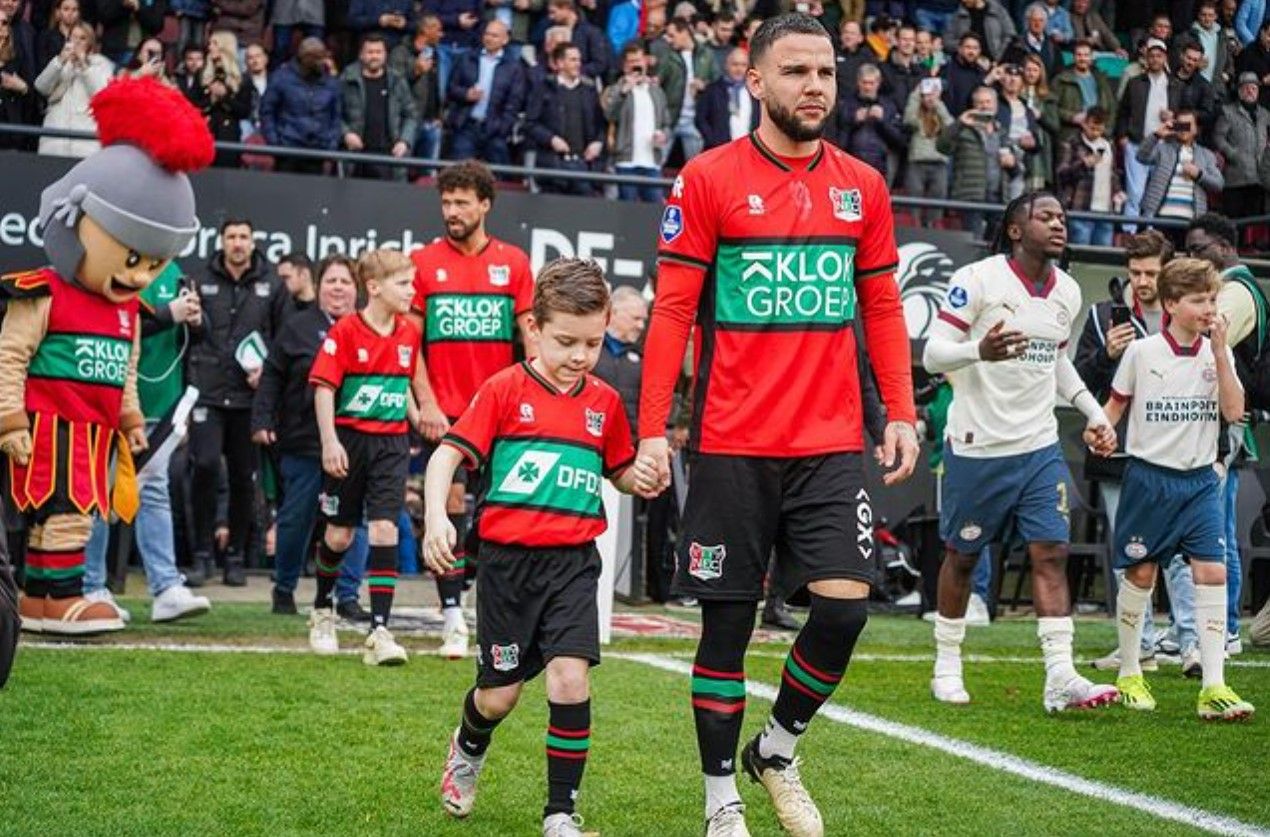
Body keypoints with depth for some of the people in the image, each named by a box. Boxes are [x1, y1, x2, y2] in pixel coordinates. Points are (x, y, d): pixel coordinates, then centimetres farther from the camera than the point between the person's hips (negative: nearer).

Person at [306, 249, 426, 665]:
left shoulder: (409, 333, 5)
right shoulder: (344, 331, -10)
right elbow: (324, 386, -12)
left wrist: (418, 419, 8)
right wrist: (329, 442, -17)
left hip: (392, 443, 3)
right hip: (350, 440, -3)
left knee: (384, 528, -9)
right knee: (339, 533, 8)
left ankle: (379, 631, -9)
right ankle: (322, 611, 34)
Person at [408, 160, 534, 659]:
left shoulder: (514, 262, 6)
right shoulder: (423, 262, 4)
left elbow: (530, 335, 6)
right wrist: (425, 402, -5)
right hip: (445, 411, -1)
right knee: (450, 505, -3)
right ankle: (452, 616, 1)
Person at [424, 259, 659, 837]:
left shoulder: (604, 403, 6)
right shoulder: (505, 390, -5)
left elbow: (620, 472, 21)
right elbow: (447, 455, -9)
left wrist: (640, 479, -3)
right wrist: (436, 517, -25)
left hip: (573, 561, 2)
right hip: (508, 558, -2)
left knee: (570, 677, -16)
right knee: (500, 695, 8)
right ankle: (469, 747, 45)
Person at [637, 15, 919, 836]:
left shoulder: (863, 186, 9)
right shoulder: (708, 180, -3)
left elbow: (882, 310, 14)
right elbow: (673, 311, -3)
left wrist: (902, 414, 5)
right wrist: (653, 427, -8)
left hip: (833, 444, 3)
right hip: (733, 445, -3)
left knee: (844, 603, -7)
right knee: (728, 621, 4)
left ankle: (778, 750, 20)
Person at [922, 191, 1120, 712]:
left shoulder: (1067, 292, 9)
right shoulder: (977, 280, -12)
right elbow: (932, 355, -13)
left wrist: (1093, 412, 16)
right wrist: (979, 350, -32)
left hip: (1040, 447, 5)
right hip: (978, 446, -5)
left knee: (1052, 553, -6)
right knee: (963, 555, 8)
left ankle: (1060, 678, -8)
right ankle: (946, 666, 23)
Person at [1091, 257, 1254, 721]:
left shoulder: (1217, 354, 4)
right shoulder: (1141, 352, -3)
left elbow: (1234, 411, -7)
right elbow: (1115, 404, 7)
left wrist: (1220, 352, -12)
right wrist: (1098, 431, -13)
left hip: (1200, 480, 2)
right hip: (1149, 477, -2)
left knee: (1212, 573, -9)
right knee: (1140, 573, 3)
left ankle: (1214, 687, -8)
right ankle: (1129, 674, 21)